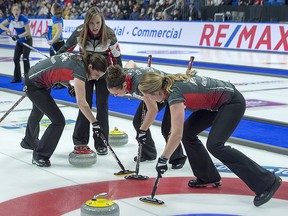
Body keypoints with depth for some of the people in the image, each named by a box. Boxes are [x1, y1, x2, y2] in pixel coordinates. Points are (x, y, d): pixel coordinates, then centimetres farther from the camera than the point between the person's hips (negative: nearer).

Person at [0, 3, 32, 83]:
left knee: (25, 58, -14)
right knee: (16, 59, 7)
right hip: (19, 41, 7)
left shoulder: (24, 18, -24)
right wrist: (6, 29, -24)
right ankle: (17, 78, 20)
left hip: (27, 40, -7)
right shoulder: (11, 18, -7)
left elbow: (27, 32, -23)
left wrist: (18, 36, -33)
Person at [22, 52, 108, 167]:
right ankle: (39, 156, 5)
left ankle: (29, 141, 63)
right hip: (34, 85, -10)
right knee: (58, 121, -12)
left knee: (38, 112, 35)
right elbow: (81, 102, -35)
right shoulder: (80, 68, -29)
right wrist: (95, 123, -34)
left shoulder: (78, 58, -5)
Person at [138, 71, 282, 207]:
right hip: (217, 101, 10)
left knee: (214, 145, -20)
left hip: (233, 102, -10)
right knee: (187, 131, 8)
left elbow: (177, 134, -30)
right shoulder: (170, 82, -1)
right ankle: (208, 177, 19)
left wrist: (163, 159, -23)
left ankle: (267, 182, -18)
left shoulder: (175, 93, -26)